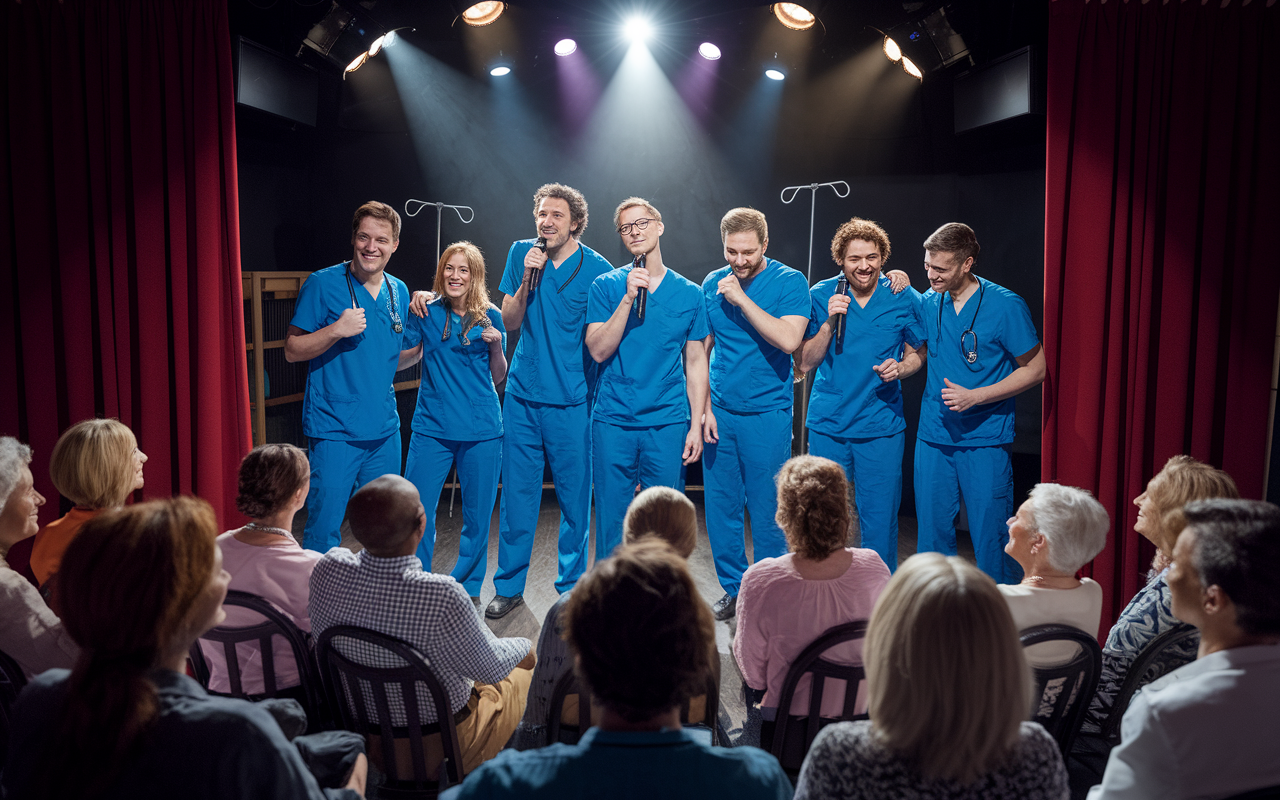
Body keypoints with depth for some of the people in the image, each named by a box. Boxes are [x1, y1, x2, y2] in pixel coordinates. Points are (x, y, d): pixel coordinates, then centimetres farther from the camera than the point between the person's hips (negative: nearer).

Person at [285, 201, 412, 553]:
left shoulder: (399, 292, 10)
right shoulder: (322, 284, -6)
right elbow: (292, 350, -5)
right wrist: (336, 330, -19)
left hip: (385, 430, 5)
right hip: (335, 430, -5)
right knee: (324, 530, -3)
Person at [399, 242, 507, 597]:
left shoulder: (490, 317, 2)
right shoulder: (426, 313, 3)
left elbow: (498, 379, 6)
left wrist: (496, 345, -10)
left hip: (481, 430, 0)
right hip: (432, 427, 0)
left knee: (477, 515, 8)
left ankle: (467, 588, 27)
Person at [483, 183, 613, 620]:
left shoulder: (597, 269, -4)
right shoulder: (522, 253, 5)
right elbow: (510, 321, 4)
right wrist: (527, 279, -11)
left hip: (572, 400, -2)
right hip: (522, 394, 3)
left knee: (574, 497, 5)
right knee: (517, 494, 7)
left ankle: (571, 587, 21)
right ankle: (509, 586, 21)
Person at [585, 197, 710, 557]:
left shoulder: (689, 293, 6)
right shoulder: (606, 286, 3)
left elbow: (696, 362, 8)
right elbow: (598, 351, -7)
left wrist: (696, 423, 2)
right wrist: (628, 298, -14)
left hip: (668, 423, 1)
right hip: (613, 422, 0)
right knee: (611, 522, 5)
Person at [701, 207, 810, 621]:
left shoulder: (789, 281, -4)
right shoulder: (712, 284, 7)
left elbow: (788, 340, -19)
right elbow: (702, 349, 11)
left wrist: (741, 298, -17)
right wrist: (704, 407, 3)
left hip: (767, 414, -4)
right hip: (719, 413, 4)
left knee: (766, 509, 2)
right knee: (721, 506, 8)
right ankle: (733, 588, 23)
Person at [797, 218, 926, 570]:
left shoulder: (904, 299, -1)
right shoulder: (821, 296, -1)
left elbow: (916, 354, 11)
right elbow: (806, 363, -2)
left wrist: (900, 368, -11)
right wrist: (830, 322, -16)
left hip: (882, 426, 0)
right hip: (828, 425, 1)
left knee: (879, 520, 3)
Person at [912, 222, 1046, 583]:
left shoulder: (1005, 306, -8)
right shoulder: (927, 302, 4)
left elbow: (1035, 369, -3)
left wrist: (975, 396, -15)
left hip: (986, 441, -4)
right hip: (933, 437, 4)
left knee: (991, 538, 1)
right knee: (932, 533, 11)